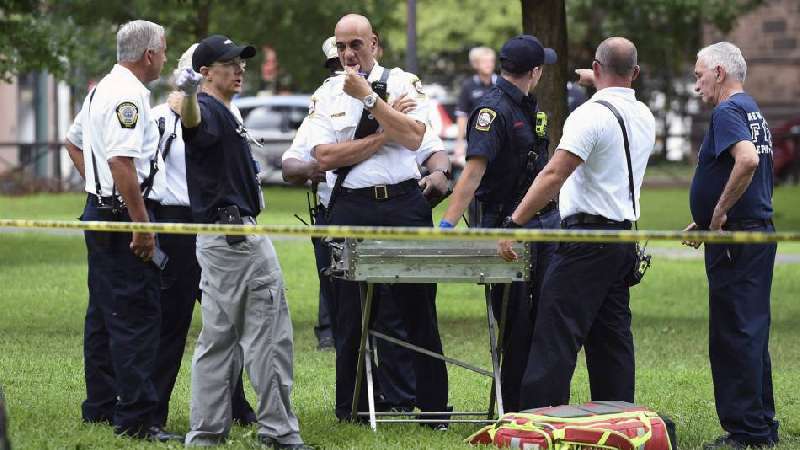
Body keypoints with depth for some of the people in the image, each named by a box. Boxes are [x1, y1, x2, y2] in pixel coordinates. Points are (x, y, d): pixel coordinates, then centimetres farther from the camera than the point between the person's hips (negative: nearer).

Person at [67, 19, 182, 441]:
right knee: (137, 315, -11)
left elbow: (74, 142, 29)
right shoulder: (128, 95, -17)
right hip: (122, 216, -11)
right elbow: (121, 161, -26)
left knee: (103, 313, 16)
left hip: (99, 212, 11)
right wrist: (142, 225, -25)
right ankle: (135, 418, -14)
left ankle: (100, 405, 24)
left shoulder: (101, 90, 16)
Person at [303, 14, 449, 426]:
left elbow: (413, 137, -11)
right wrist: (383, 135, -8)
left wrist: (368, 97, -12)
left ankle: (434, 407, 5)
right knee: (351, 314, 4)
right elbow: (325, 156, -4)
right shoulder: (327, 94, 8)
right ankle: (351, 409, 13)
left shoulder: (403, 83, 5)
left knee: (420, 309, 0)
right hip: (351, 207, 1)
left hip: (404, 203, -1)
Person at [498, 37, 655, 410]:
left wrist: (514, 224, -21)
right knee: (612, 335, 11)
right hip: (626, 234, 8)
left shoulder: (592, 114, -13)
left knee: (556, 335, -10)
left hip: (588, 234, -8)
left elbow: (553, 175, -20)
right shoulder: (645, 117, 12)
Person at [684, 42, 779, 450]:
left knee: (733, 336, -7)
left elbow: (747, 159, -31)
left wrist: (720, 213, -22)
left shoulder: (727, 112, -13)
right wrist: (706, 221, 21)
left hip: (737, 242, -10)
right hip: (760, 231, 10)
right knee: (750, 335, 15)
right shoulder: (753, 111, 19)